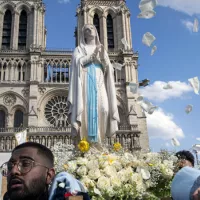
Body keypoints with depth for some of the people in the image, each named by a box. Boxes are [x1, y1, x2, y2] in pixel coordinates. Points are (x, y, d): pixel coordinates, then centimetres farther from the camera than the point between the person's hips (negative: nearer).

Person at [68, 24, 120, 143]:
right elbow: (78, 62, -3)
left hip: (99, 83, 3)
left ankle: (98, 138, -13)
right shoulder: (79, 49, 17)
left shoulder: (102, 49, 25)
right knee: (87, 107, -18)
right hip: (86, 82, -3)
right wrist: (93, 55, -12)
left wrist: (102, 57, -6)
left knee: (102, 108, -14)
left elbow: (108, 68, 12)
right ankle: (85, 140, -21)